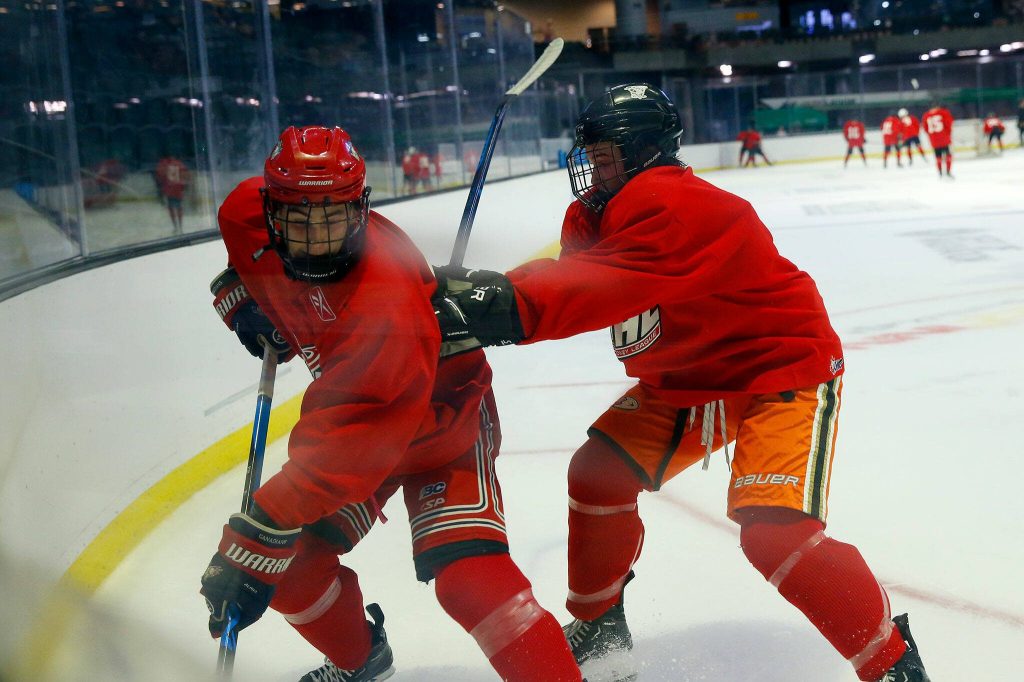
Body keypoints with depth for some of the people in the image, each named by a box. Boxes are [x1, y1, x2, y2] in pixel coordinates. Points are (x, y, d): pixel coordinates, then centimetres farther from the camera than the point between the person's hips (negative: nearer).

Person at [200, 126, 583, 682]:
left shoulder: (385, 306, -41)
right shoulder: (253, 216, -18)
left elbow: (342, 450, -43)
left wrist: (261, 532, -44)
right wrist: (238, 290, -2)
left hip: (441, 426, -7)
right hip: (355, 417, 8)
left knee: (468, 577, -26)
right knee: (291, 563, 3)